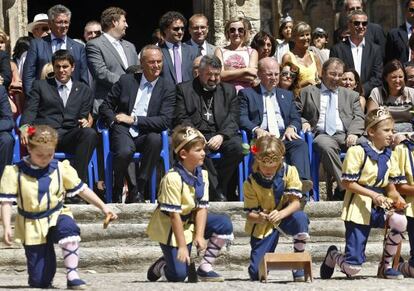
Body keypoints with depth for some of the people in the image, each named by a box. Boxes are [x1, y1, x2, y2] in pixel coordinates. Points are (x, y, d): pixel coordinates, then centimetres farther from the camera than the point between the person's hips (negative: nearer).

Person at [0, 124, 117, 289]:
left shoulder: (61, 169, -1)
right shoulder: (15, 172, -7)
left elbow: (81, 189, 7)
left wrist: (103, 208, 4)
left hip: (56, 216, 1)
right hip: (32, 225, -1)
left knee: (69, 228, -39)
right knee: (39, 281, -5)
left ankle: (72, 275, -32)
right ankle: (42, 280, 35)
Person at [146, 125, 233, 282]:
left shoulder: (202, 175, -6)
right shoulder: (173, 179, -27)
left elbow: (202, 207, -8)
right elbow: (174, 215, -26)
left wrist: (199, 235, -21)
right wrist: (182, 246, -25)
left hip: (190, 221, 7)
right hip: (169, 228, -7)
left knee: (224, 224, -12)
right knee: (178, 275, -16)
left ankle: (205, 267, -4)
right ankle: (159, 266, 21)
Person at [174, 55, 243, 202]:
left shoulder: (229, 90, 19)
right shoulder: (184, 89, 12)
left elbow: (233, 118, 8)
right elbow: (181, 119, 2)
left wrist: (221, 136, -13)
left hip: (222, 136, 2)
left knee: (237, 146, -30)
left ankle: (218, 188, -20)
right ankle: (217, 195, -29)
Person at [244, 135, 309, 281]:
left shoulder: (289, 172, -13)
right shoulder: (251, 183, -14)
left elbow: (295, 202, -17)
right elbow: (250, 214, -13)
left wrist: (280, 214, -38)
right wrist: (258, 217, -38)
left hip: (284, 217, 1)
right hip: (262, 225, 0)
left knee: (301, 218, -37)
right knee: (257, 273, -10)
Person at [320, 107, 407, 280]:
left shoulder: (389, 157, 10)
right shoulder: (358, 152, -10)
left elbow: (391, 188, 13)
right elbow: (347, 183, -12)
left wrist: (397, 198, -10)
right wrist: (373, 195, -21)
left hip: (379, 207, 6)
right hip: (359, 207, -6)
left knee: (400, 221, -30)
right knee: (353, 267, -12)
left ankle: (386, 266, -7)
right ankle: (333, 256, 27)